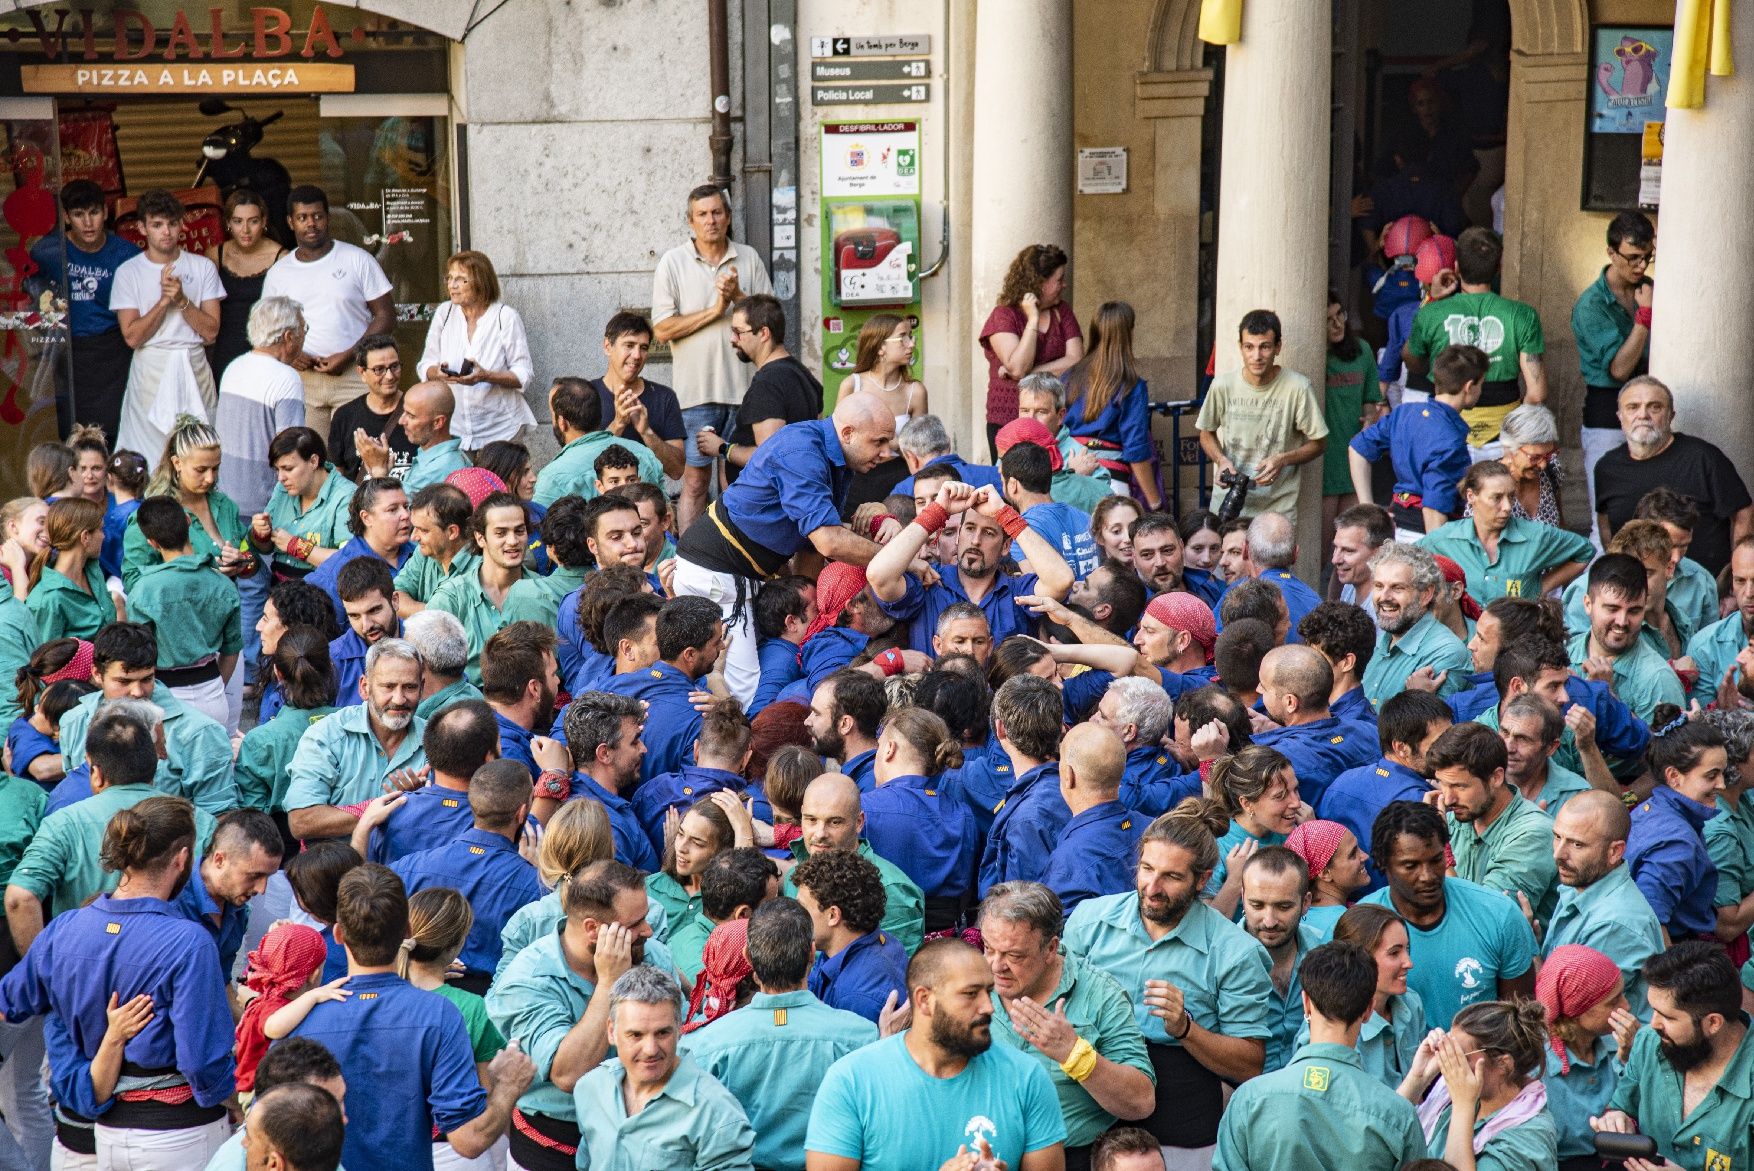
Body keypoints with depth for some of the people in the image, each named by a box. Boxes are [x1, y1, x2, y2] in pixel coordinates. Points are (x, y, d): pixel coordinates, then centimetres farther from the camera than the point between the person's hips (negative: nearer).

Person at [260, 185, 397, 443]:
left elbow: (386, 316, 0)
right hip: (302, 380, 3)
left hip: (354, 376, -3)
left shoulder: (358, 260, 3)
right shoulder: (278, 273, 12)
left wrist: (348, 356, -12)